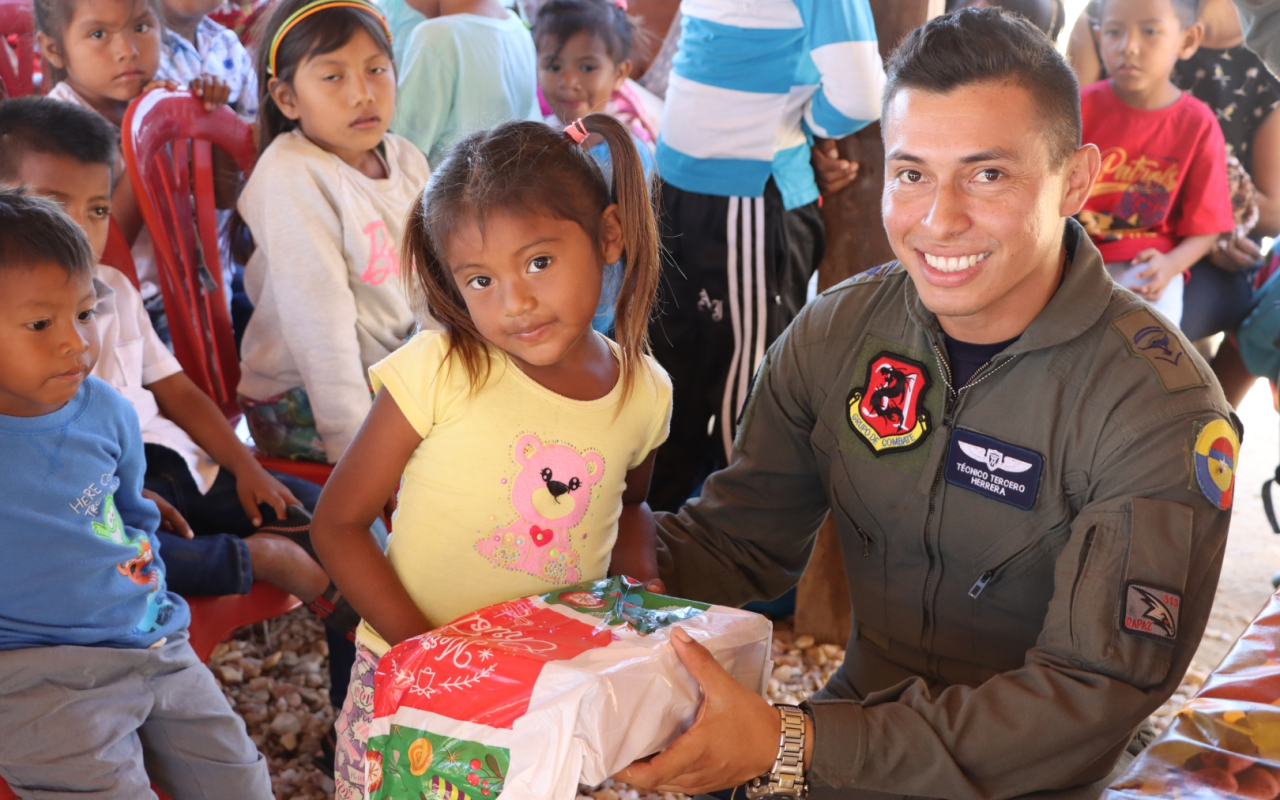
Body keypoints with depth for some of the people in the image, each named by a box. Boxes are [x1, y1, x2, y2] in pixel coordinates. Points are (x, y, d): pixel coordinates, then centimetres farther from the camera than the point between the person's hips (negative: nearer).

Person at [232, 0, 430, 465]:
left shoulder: (405, 160, 3)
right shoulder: (293, 175, -19)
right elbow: (319, 323, -23)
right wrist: (355, 450, -24)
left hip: (394, 375, 8)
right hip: (301, 404, -7)